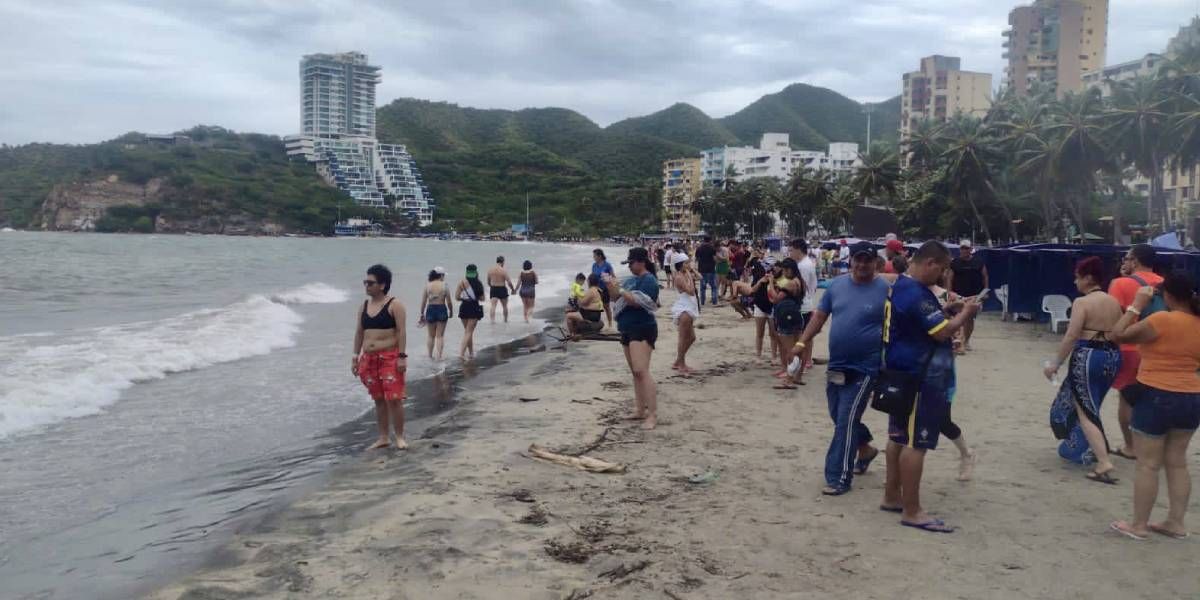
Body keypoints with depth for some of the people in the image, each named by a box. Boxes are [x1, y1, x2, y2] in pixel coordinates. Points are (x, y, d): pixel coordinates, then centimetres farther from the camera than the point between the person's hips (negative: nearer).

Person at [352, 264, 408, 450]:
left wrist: (402, 357, -16)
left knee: (393, 399, -7)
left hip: (390, 357, -6)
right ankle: (384, 438, 18)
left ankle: (400, 437, 4)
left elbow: (401, 332, -10)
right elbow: (359, 333, 14)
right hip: (369, 358, 6)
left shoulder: (394, 305, -7)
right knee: (378, 400, 10)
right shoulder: (364, 306, 11)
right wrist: (355, 357, 11)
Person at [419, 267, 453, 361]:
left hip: (430, 310, 2)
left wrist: (422, 314, 9)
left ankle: (430, 355, 20)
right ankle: (439, 356, 2)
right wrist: (451, 311, 11)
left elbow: (423, 301, 0)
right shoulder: (444, 286, -7)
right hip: (441, 309, -2)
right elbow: (449, 302, -5)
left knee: (430, 335, 15)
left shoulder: (427, 285, -1)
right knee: (440, 335, 6)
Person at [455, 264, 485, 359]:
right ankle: (462, 352, -14)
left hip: (464, 307, 1)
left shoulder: (462, 282, -4)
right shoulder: (479, 283, -4)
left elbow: (457, 296, -6)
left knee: (467, 330, 17)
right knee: (469, 331, 0)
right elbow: (482, 297, 1)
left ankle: (471, 352, 24)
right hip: (474, 308, -1)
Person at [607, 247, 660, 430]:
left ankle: (653, 415, -20)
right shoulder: (631, 280, 14)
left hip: (643, 330, -9)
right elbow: (615, 298, 16)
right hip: (628, 330, 9)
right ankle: (640, 410, 20)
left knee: (641, 371, -19)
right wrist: (610, 286, -1)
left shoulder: (649, 280, -11)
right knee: (635, 372, 13)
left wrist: (619, 289, -22)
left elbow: (637, 301, -23)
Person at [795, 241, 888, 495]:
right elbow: (819, 316, 9)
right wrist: (802, 342, 1)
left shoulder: (886, 290, -8)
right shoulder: (836, 285, 5)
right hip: (836, 366, 6)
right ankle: (866, 448, 44)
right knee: (839, 416, 17)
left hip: (865, 368, -6)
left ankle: (839, 478, 0)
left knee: (846, 420, -8)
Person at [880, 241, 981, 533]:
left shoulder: (901, 286, 12)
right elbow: (942, 332, -20)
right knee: (915, 442, -6)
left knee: (899, 437, 16)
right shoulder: (915, 293, -21)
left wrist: (949, 310, 11)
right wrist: (964, 314, -5)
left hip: (904, 375, 11)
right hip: (919, 379, -11)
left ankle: (892, 496, 25)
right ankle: (912, 511, -1)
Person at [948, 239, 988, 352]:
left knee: (971, 319, 11)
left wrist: (985, 290, 1)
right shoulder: (954, 263, 0)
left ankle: (966, 340, 28)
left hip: (974, 296, 2)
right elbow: (950, 279, 0)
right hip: (959, 296, -2)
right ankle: (960, 343, -6)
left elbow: (985, 277, 9)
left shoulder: (978, 262, 4)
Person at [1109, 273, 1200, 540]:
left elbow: (1119, 335, -13)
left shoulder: (1162, 320, -18)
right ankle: (1176, 523, 20)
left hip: (1156, 397, -7)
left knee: (1148, 464, 1)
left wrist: (1136, 305, -6)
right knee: (1177, 462, 15)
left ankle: (1138, 525, 8)